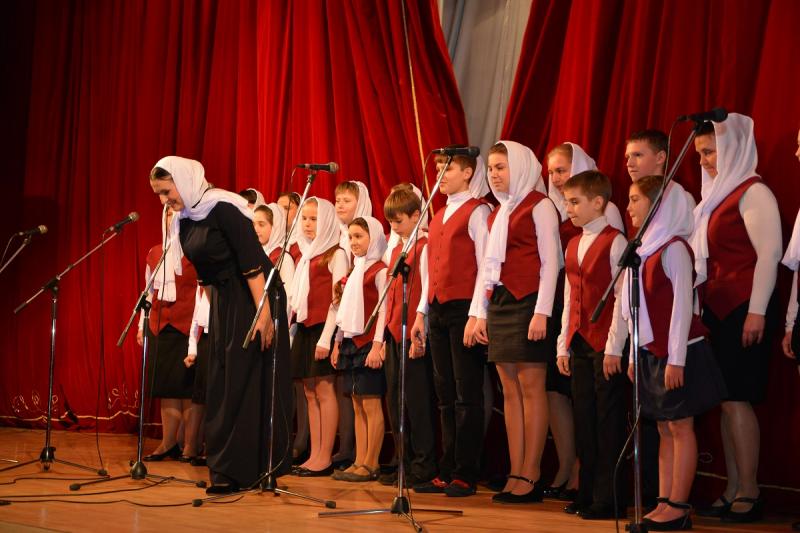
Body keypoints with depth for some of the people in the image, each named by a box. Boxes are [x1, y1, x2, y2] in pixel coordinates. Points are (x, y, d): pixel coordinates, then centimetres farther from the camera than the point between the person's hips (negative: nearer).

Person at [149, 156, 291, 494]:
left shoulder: (223, 209, -18)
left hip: (252, 300, -9)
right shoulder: (184, 219, 7)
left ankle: (236, 471, -5)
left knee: (245, 384, -7)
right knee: (222, 385, 9)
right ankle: (227, 468, 15)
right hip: (222, 303, 9)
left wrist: (264, 314, -26)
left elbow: (252, 263, -22)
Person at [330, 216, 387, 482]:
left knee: (371, 404, -6)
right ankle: (359, 462, 9)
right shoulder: (354, 271, 18)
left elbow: (383, 309, -13)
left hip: (369, 343, -8)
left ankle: (371, 464, -4)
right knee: (358, 406, 7)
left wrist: (377, 345, -18)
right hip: (350, 341, 8)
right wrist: (338, 342, 17)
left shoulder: (380, 270, -6)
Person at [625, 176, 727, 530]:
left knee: (680, 427, -3)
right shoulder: (646, 249, 11)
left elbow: (682, 305, -16)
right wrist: (635, 355, 15)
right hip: (652, 353, 8)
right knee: (665, 429, 10)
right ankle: (664, 502, 13)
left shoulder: (674, 248, -13)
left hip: (677, 354, -8)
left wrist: (676, 359, -19)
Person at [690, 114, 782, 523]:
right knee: (726, 401, 8)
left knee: (736, 398, -9)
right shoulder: (720, 194, 17)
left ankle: (750, 494, -2)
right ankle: (733, 492, 12)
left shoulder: (753, 192, -8)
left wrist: (757, 312, -18)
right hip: (718, 309, 8)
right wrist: (703, 307, 15)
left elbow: (769, 253, -14)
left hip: (743, 310, -8)